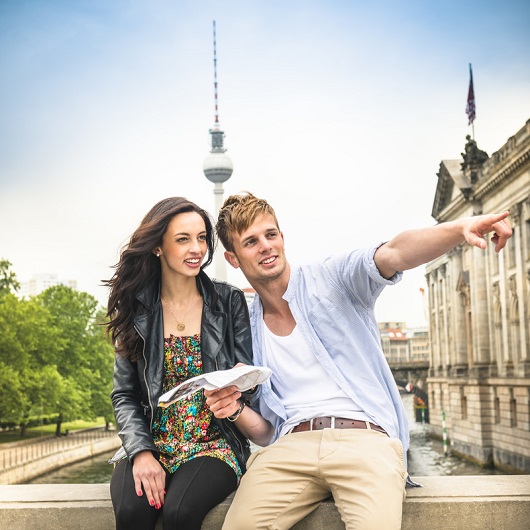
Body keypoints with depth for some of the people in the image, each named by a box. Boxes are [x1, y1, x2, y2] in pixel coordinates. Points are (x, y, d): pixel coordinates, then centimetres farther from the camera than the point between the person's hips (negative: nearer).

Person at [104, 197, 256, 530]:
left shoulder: (230, 302, 3)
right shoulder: (135, 309, 5)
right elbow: (124, 396, 4)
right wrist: (141, 452, -12)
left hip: (214, 443, -1)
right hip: (151, 443, 1)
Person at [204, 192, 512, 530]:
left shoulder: (332, 280, 8)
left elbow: (393, 255, -14)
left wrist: (460, 229, -33)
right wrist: (237, 410, -3)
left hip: (365, 437, -3)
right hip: (291, 445, 3)